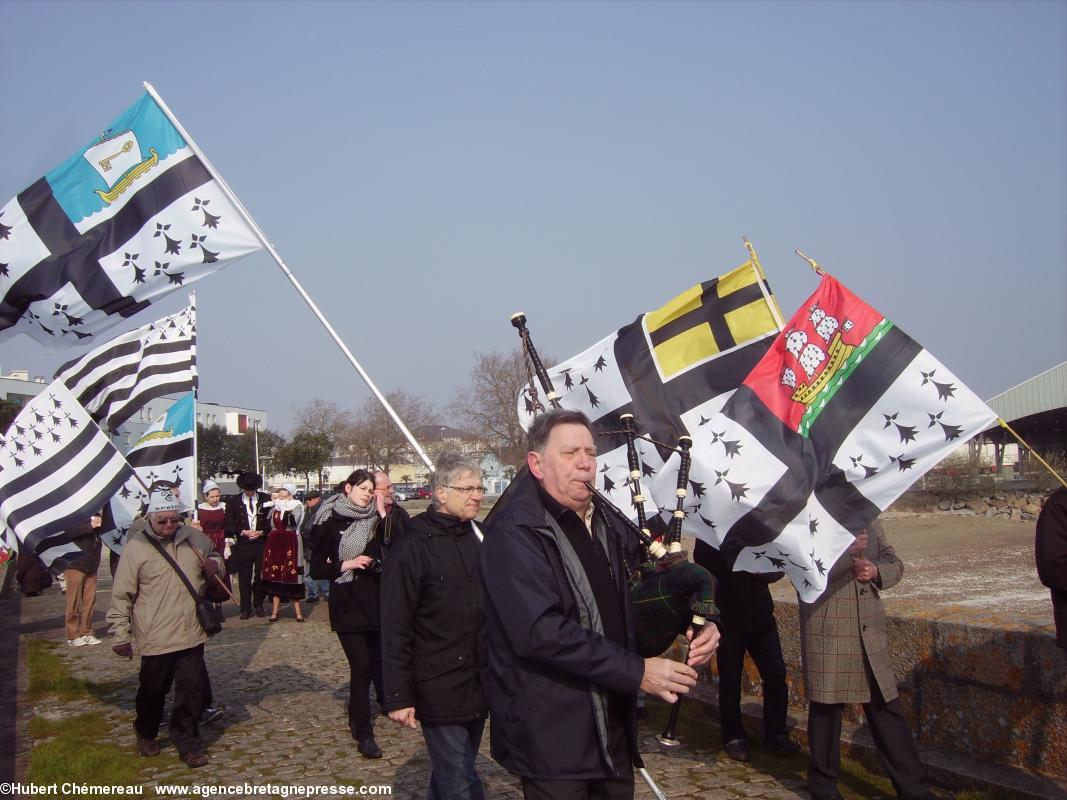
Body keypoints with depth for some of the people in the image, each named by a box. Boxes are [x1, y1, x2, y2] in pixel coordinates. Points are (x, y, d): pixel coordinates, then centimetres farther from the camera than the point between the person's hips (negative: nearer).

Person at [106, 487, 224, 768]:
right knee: (153, 689, 14)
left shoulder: (194, 538, 2)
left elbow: (215, 556, 23)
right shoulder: (136, 547, -9)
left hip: (191, 634, 3)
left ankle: (187, 742, 19)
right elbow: (122, 595, -5)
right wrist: (121, 635, -4)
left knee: (191, 691, 4)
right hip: (154, 637, -2)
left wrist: (215, 565, -1)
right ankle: (146, 734, 40)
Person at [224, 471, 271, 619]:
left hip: (262, 543, 0)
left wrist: (261, 532, -8)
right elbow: (229, 524, 3)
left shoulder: (265, 499, 3)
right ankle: (245, 608, 11)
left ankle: (259, 605, 17)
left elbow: (272, 520, 5)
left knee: (261, 576, 1)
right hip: (243, 544, 0)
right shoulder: (234, 501, 3)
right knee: (244, 578, 3)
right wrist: (243, 532, -9)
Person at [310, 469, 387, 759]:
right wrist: (347, 565, -16)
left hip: (376, 602, 4)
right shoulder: (331, 525, -3)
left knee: (379, 659, 11)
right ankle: (364, 734, 1)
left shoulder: (375, 522, 7)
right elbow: (317, 569, -3)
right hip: (348, 605, -4)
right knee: (361, 667, -7)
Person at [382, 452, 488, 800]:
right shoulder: (413, 546, -12)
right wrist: (398, 696, -16)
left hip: (478, 689, 6)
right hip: (439, 690, -6)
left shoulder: (477, 539, 8)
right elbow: (395, 629, -14)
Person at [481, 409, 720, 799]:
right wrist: (637, 672, -25)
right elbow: (539, 631, -26)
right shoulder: (513, 532, -16)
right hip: (552, 739, -7)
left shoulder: (608, 525, 9)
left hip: (615, 731, 7)